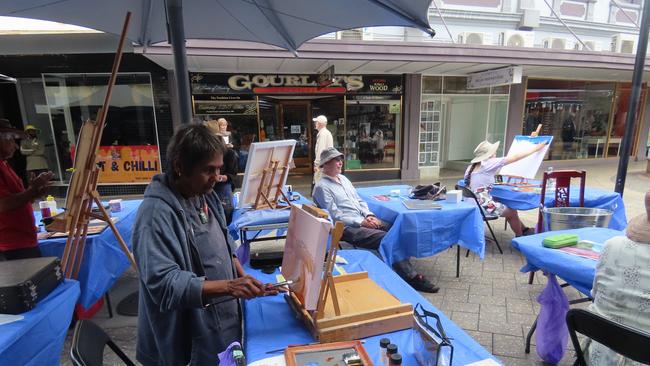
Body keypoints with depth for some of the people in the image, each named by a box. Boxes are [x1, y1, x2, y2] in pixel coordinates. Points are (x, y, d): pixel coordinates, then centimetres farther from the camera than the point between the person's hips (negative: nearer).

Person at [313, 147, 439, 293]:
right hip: (347, 227, -7)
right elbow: (336, 216, -14)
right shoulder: (321, 187, -8)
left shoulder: (343, 178, 16)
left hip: (362, 220, 7)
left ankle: (407, 273, -10)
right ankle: (411, 277, -14)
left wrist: (369, 215, -1)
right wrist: (361, 222, -18)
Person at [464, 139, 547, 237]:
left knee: (508, 208, 26)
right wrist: (535, 148, 3)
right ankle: (520, 238, 33)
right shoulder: (488, 163, -13)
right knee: (512, 212, 15)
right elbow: (516, 158, -7)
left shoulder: (471, 167, 7)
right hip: (483, 206, -8)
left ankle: (525, 230, 40)